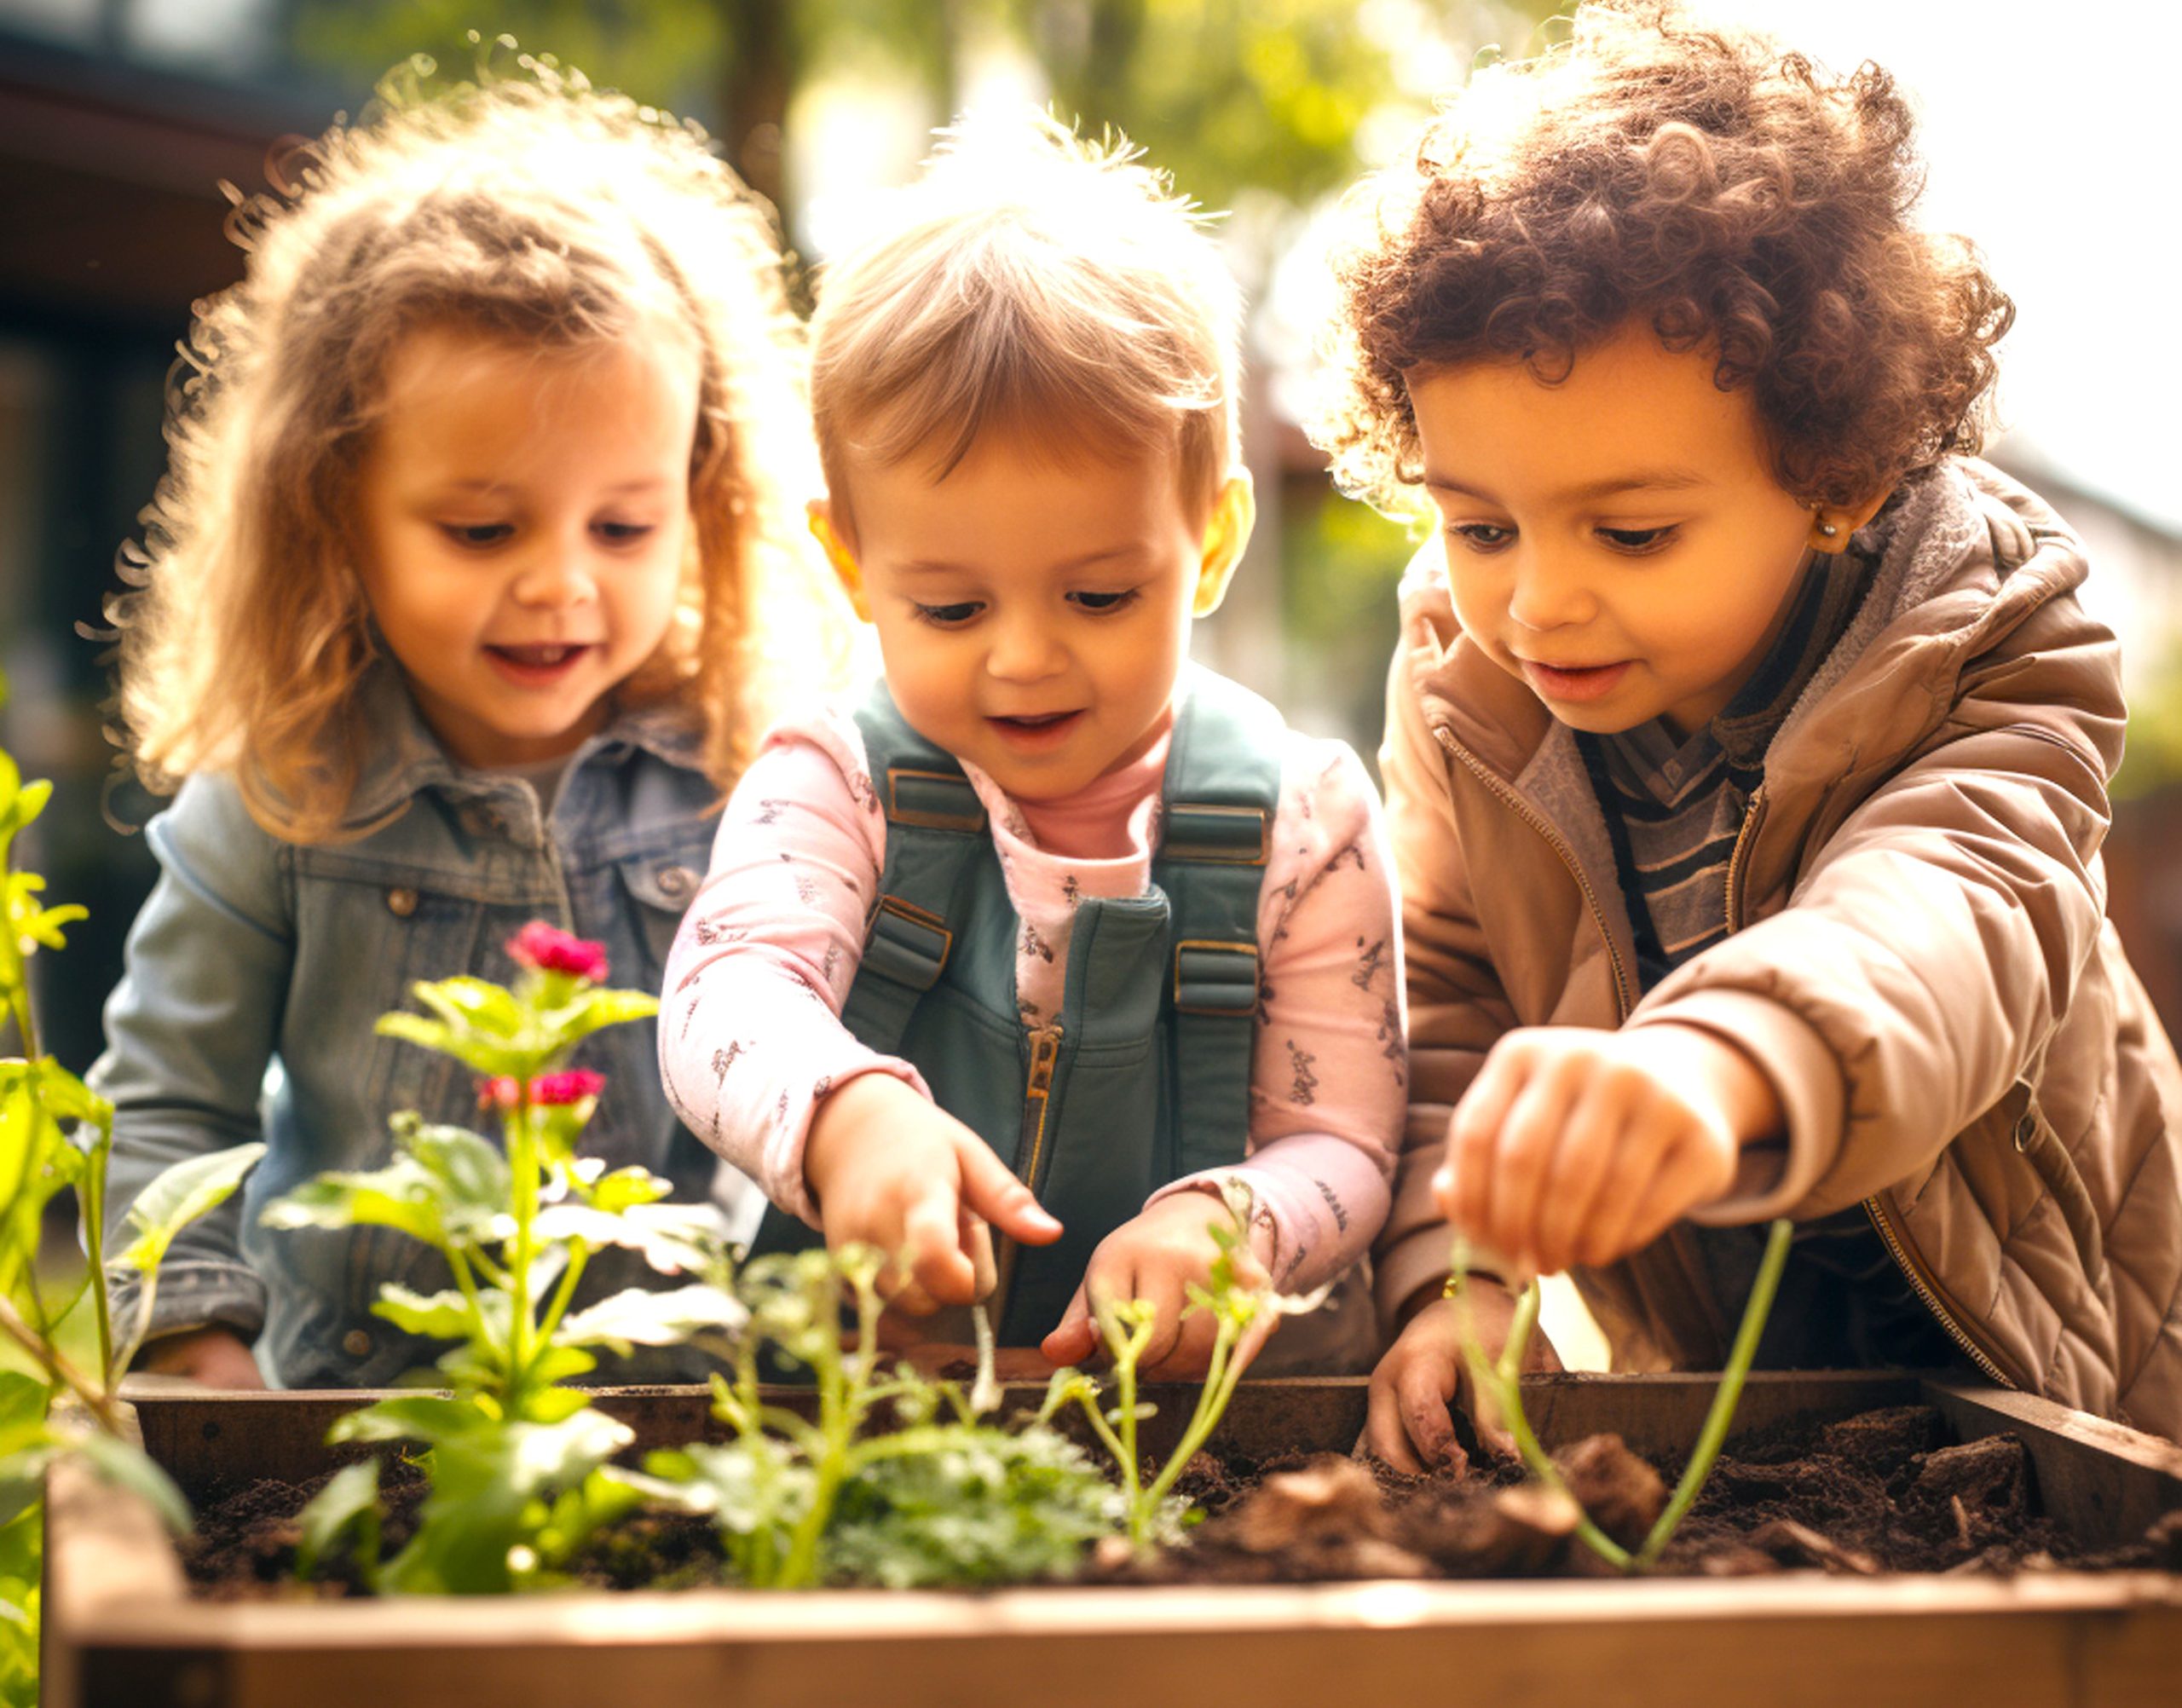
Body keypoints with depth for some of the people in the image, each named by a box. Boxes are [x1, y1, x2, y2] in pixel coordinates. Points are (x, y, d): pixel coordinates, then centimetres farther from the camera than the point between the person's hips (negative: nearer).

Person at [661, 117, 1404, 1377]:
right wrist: (848, 1111, -44)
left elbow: (1342, 1143, -3)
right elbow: (728, 989, -21)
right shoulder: (834, 788, -2)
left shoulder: (1299, 821, -3)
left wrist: (1216, 1225, -26)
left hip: (1199, 1384, 0)